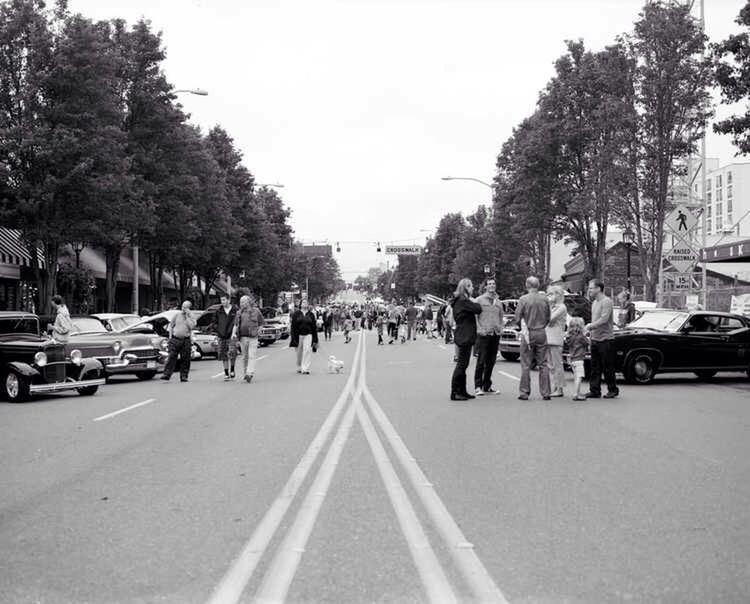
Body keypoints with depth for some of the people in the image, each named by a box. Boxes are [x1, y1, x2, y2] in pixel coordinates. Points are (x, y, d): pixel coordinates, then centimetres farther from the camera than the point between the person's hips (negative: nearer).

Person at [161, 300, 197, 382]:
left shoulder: (191, 317, 5)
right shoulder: (177, 315, 7)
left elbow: (192, 326, -13)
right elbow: (171, 326, 13)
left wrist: (187, 316, -10)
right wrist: (170, 336, 4)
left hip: (186, 340, 0)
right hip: (175, 339, 0)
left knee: (185, 359, 1)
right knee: (171, 357, -7)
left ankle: (184, 376, 9)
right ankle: (166, 374, -9)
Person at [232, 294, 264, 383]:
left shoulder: (256, 311, 4)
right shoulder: (239, 313, 10)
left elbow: (261, 323, 10)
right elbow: (235, 325, 9)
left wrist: (257, 332, 1)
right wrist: (234, 333, -7)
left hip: (253, 337, -3)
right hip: (242, 337, 3)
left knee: (251, 356, -10)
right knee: (244, 356, 8)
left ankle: (250, 374, -17)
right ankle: (245, 374, 16)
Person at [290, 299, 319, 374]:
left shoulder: (311, 314, 8)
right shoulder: (296, 314, 5)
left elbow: (314, 327, 10)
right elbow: (293, 326, 2)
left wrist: (315, 339, 5)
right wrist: (294, 338, -6)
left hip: (308, 335, 0)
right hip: (298, 335, 0)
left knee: (307, 351, -13)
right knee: (299, 353, 7)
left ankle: (305, 369, -14)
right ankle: (299, 368, 23)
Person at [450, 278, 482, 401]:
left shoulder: (460, 300, 17)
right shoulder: (463, 300, -15)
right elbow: (477, 309, -18)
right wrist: (473, 302, -1)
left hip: (463, 336, 11)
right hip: (465, 336, -11)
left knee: (463, 365, 13)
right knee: (461, 364, -8)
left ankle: (462, 391, 19)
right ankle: (455, 392, -6)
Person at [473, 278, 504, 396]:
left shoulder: (498, 301, 15)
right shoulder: (479, 300, -1)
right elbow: (475, 316, -3)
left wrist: (500, 328, 8)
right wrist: (479, 329, -12)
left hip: (496, 335, 5)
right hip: (483, 334, -5)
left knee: (491, 362, 8)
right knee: (481, 361, -7)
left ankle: (487, 386, 16)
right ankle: (478, 386, -2)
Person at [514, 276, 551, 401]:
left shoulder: (523, 299, -8)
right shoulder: (544, 299, 1)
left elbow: (517, 319, -5)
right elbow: (548, 318, 8)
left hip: (528, 334, -3)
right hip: (542, 333, 3)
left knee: (526, 365, 2)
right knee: (543, 364, 7)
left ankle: (524, 392, 4)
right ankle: (545, 393, 7)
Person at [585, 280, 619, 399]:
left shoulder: (606, 302, -11)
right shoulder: (594, 303, 16)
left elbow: (604, 319, -21)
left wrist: (590, 326, -20)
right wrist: (590, 332, 7)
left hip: (605, 339, -8)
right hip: (594, 340, 8)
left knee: (607, 367, -1)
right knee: (595, 367, 7)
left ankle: (613, 390, 10)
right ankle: (594, 390, 10)